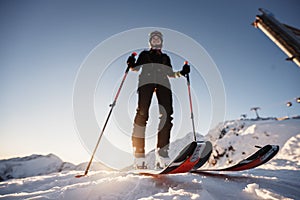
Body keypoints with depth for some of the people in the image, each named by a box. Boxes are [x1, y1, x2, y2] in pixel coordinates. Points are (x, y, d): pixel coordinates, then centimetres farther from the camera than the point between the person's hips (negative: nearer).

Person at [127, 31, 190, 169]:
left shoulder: (165, 57, 34)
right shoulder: (144, 54, 29)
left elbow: (170, 74, 26)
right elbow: (136, 68, 16)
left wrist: (182, 72, 8)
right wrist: (131, 65, -7)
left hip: (163, 82, 2)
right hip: (146, 80, -2)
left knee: (167, 113, -21)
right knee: (142, 112, -22)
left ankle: (162, 152, -23)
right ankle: (138, 153, -24)